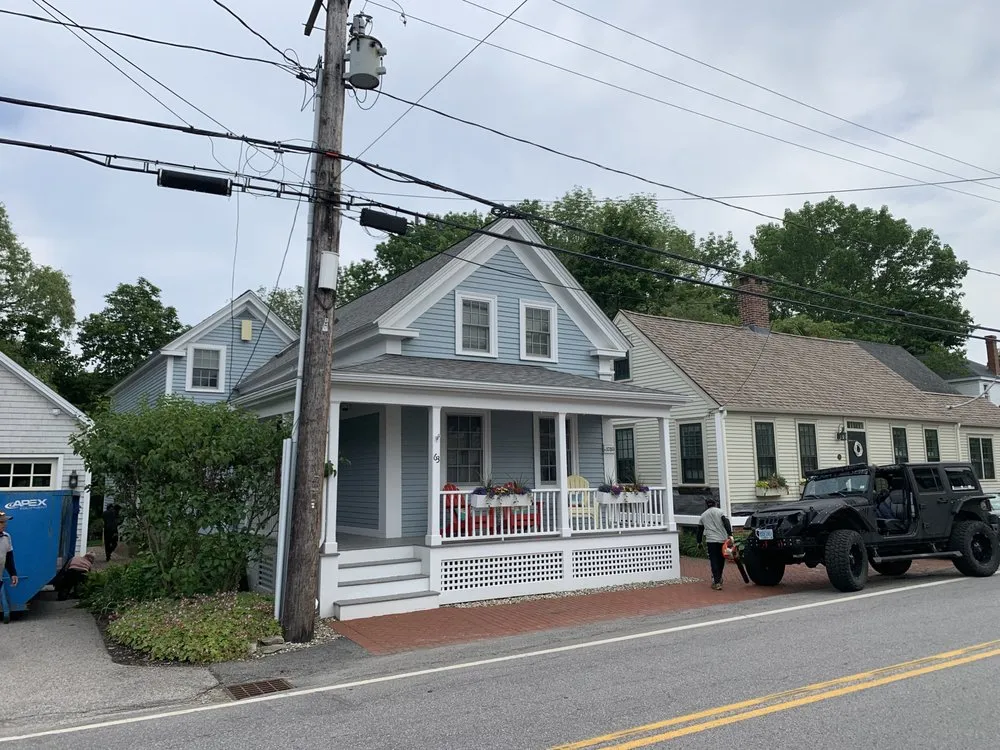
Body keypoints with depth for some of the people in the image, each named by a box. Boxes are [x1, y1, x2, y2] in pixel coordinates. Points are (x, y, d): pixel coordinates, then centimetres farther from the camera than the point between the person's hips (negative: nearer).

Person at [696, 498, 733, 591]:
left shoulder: (703, 515, 15)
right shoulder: (719, 511, 7)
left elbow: (700, 530, 20)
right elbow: (726, 523, -8)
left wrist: (699, 542, 30)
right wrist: (730, 535, -15)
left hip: (711, 541, 0)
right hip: (722, 539, 0)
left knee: (714, 561, 0)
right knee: (721, 560, 16)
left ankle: (716, 582, -9)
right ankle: (719, 579, 29)